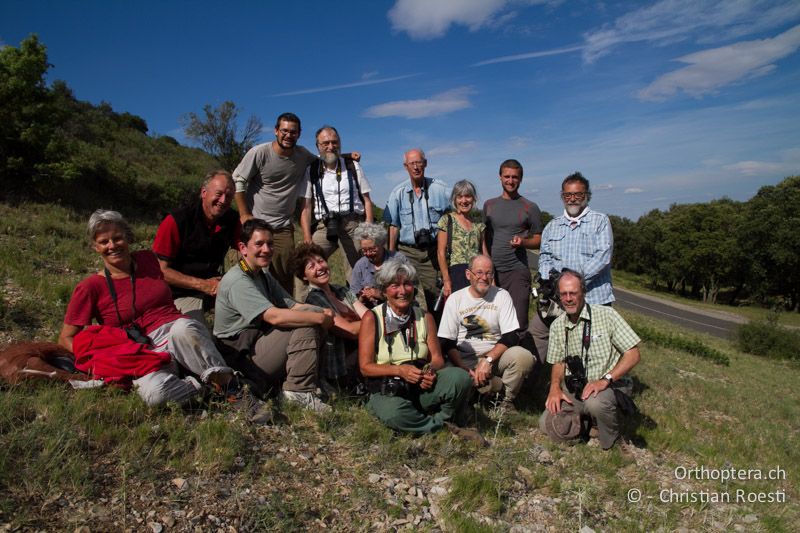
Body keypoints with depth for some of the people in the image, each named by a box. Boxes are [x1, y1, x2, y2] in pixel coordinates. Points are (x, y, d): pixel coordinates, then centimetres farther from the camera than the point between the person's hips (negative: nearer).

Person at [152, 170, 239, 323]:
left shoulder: (232, 220, -2)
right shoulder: (176, 221, -15)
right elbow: (161, 269, -14)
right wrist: (202, 285, -21)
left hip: (216, 285, 5)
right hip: (182, 292, -5)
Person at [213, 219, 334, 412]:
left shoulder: (263, 276, 17)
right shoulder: (237, 280, -16)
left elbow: (293, 306, 6)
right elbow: (274, 316, -27)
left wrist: (324, 313, -13)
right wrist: (320, 318, -22)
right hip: (245, 358, -9)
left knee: (311, 313, 0)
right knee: (305, 326, -23)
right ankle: (300, 391, -17)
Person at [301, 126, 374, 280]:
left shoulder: (353, 166, 13)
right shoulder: (311, 171, 10)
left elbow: (367, 201, 10)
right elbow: (306, 207, 6)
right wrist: (307, 239, -5)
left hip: (353, 224, 0)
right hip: (323, 226, 0)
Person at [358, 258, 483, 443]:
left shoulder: (425, 317, 8)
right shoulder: (372, 318, -3)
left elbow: (437, 358, 7)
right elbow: (365, 367, -6)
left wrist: (431, 371, -17)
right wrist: (400, 370, -20)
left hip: (423, 386, 3)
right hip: (387, 391, -3)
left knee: (460, 377, -25)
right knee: (394, 413, -38)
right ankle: (445, 427, -14)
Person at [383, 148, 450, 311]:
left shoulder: (440, 189, 4)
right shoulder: (398, 193, 5)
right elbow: (393, 226, 6)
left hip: (433, 250, 1)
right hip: (407, 252, -1)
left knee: (433, 294, 4)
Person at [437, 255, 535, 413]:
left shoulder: (502, 296, 2)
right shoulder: (455, 299, 1)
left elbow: (511, 337, -4)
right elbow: (447, 343, -2)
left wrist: (488, 359, -19)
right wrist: (465, 370, -17)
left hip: (496, 355, 1)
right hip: (464, 360, -1)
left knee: (524, 357, -29)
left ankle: (507, 400, -2)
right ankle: (497, 386, -6)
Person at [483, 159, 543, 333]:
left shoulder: (530, 208, 4)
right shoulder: (489, 205, 13)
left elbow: (538, 240, 8)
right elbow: (483, 237, 14)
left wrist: (522, 242, -14)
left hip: (517, 271, -2)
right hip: (491, 270, 3)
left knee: (518, 323, -7)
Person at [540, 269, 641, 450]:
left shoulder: (606, 315, -10)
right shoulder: (557, 325, 5)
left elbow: (633, 355, -12)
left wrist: (605, 380, -23)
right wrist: (555, 387, -6)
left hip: (611, 385, -4)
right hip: (574, 389, 4)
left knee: (595, 402, -37)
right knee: (548, 424, -16)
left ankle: (611, 441, -4)